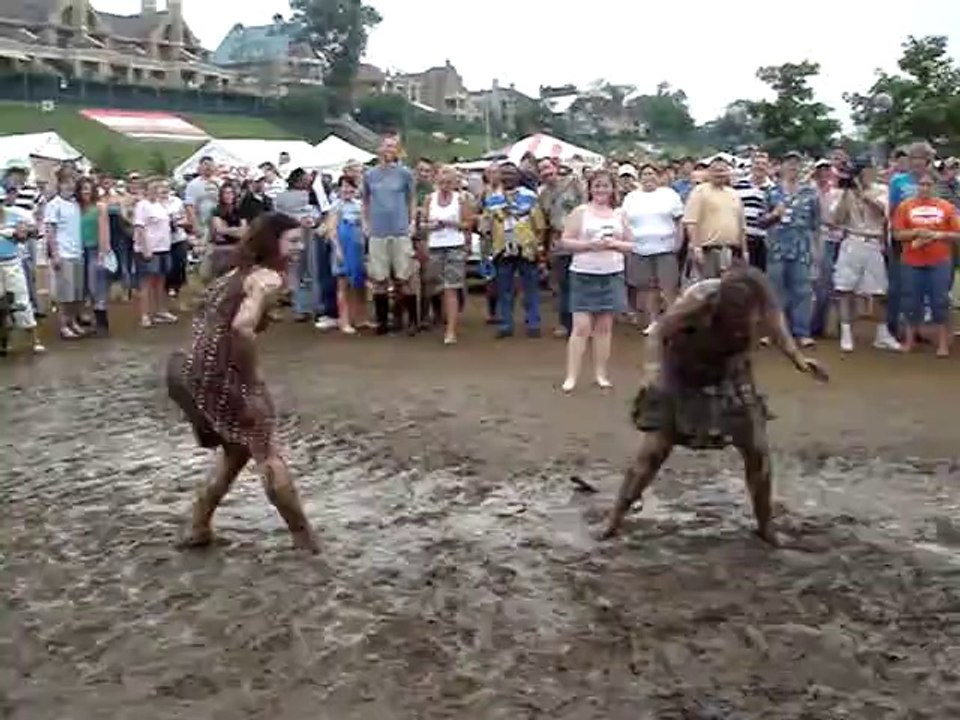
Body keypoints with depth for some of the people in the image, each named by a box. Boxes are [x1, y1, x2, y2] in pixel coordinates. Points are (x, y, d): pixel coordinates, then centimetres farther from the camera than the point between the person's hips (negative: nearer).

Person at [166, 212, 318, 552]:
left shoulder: (240, 271, 17)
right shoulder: (269, 278, -11)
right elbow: (242, 327, -27)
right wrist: (254, 380, -17)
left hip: (190, 371, 9)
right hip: (219, 375, -9)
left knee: (236, 450, 25)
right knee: (267, 454, 6)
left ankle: (198, 529, 29)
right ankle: (303, 536, 16)